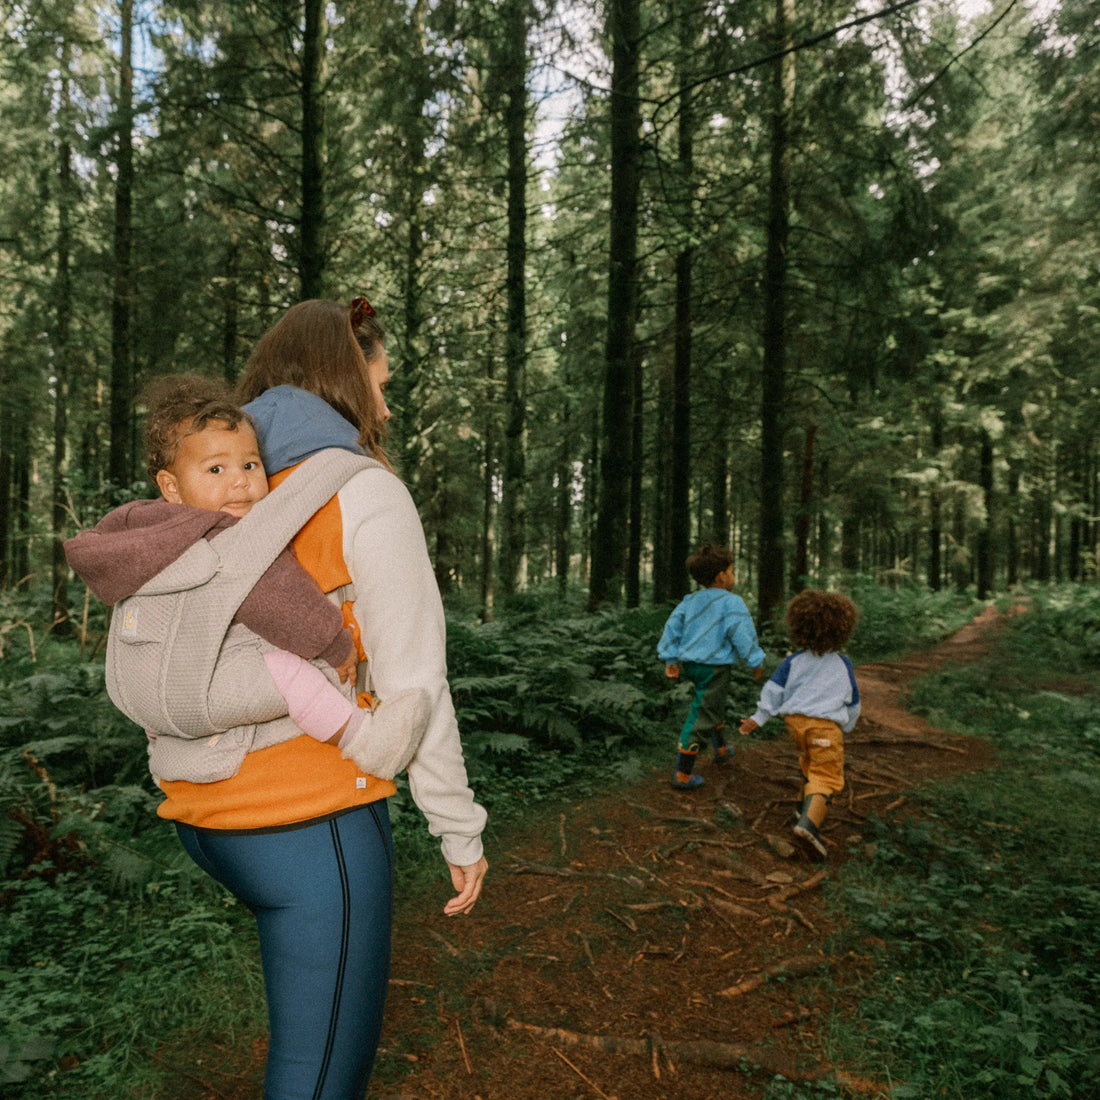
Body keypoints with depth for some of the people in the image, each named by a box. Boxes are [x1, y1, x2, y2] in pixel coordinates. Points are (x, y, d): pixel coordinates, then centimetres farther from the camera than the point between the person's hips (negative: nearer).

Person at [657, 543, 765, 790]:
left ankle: (721, 749, 49)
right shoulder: (731, 602, -14)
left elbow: (672, 627, 7)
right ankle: (682, 775, 2)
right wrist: (756, 662, -4)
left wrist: (671, 659, 12)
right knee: (700, 717, -2)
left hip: (690, 664, 8)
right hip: (715, 667, -8)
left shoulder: (690, 601, 6)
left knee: (714, 707, 30)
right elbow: (742, 635, -17)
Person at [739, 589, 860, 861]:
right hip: (826, 725, -3)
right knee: (826, 776, -6)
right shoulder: (842, 665, 5)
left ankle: (807, 807, 38)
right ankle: (809, 824, -27)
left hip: (795, 720, 3)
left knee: (809, 762, 30)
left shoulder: (794, 661, 4)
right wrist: (847, 727, 30)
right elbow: (853, 701, 15)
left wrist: (758, 718, 3)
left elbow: (774, 689, 0)